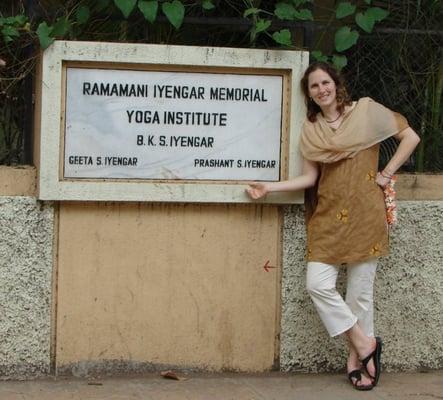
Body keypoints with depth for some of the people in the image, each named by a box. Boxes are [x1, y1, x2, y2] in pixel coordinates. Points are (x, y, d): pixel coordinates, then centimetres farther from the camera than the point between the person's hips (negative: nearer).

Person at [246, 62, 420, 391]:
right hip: (328, 215, 4)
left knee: (360, 290, 0)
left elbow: (410, 137, 0)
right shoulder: (312, 128, 11)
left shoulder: (366, 111, 0)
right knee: (318, 284, -9)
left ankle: (356, 357, 12)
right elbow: (310, 177, 8)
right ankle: (364, 342, 6)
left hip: (364, 213, -4)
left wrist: (387, 173, -3)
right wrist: (270, 187, 0)